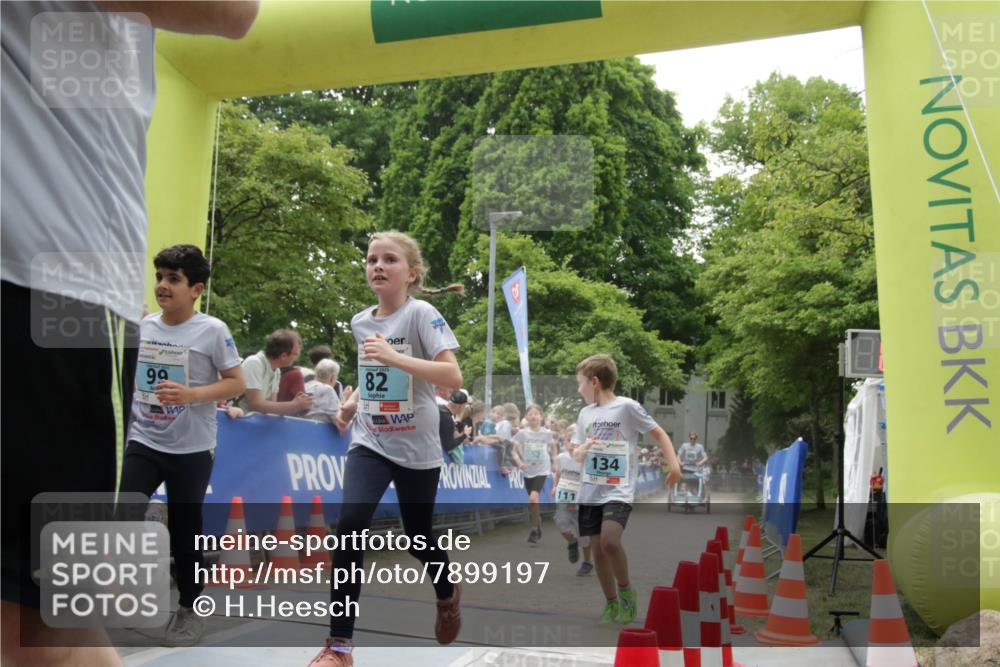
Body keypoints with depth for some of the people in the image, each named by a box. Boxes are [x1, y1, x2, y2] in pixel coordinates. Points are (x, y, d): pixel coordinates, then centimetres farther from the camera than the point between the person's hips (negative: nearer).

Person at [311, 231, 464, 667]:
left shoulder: (422, 314, -13)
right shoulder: (360, 321, 5)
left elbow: (453, 377, -24)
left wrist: (394, 357, -32)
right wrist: (352, 401, 4)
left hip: (417, 448, -3)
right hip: (369, 442, 3)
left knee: (419, 538, 11)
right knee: (350, 526, -18)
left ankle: (448, 596, 46)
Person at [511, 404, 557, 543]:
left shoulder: (547, 433, -2)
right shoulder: (522, 433, -4)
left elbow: (553, 446, 17)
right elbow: (514, 451, -4)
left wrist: (554, 461, 11)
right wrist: (519, 462, -20)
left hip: (542, 470, -2)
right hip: (528, 471, 2)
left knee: (533, 497, -21)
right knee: (533, 501, 11)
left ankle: (534, 529, -6)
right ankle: (538, 528, 32)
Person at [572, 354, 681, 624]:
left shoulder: (627, 406, -7)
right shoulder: (585, 413, 10)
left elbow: (659, 434, -1)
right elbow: (577, 455, 16)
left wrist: (674, 465, -13)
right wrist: (584, 448, -8)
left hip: (618, 491, -6)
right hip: (590, 492, 6)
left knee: (609, 540, -25)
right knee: (597, 549, 5)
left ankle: (626, 590, -1)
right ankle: (612, 605, 21)